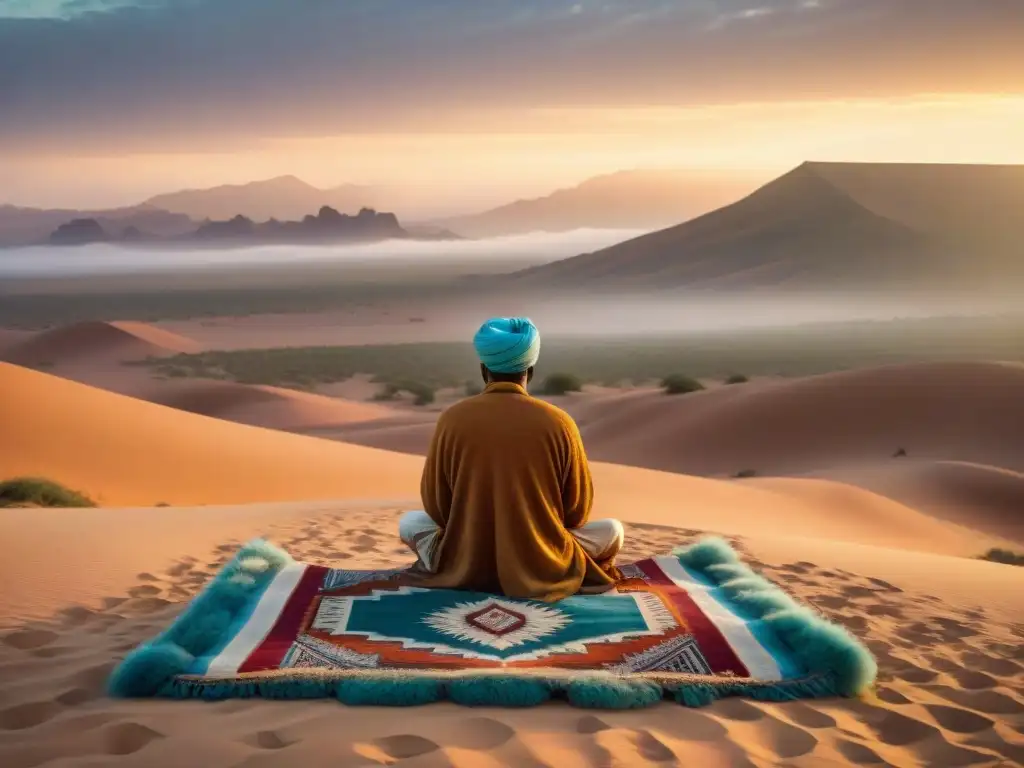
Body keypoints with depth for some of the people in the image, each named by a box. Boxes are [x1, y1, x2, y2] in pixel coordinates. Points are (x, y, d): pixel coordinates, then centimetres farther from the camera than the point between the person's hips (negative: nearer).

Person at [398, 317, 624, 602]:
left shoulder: (452, 418, -8)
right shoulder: (558, 421, -9)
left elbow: (436, 506, 1)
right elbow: (578, 511, 2)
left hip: (463, 569, 1)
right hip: (543, 569, 0)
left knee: (409, 522, 27)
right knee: (612, 530, 21)